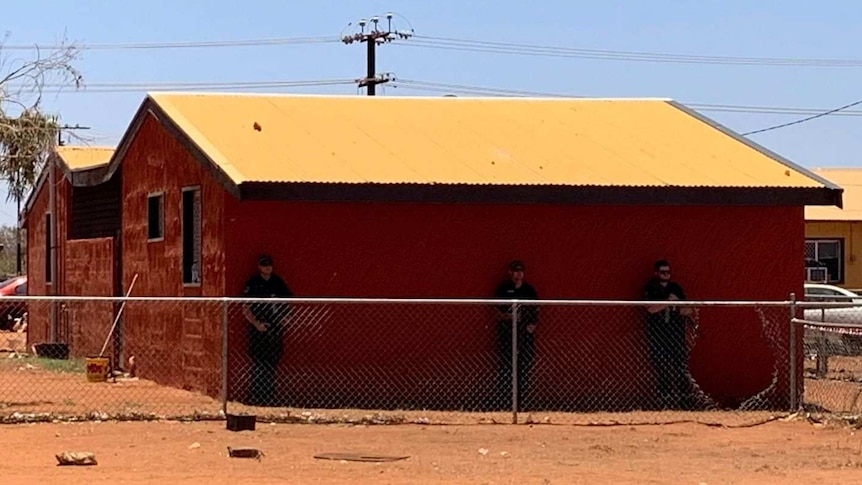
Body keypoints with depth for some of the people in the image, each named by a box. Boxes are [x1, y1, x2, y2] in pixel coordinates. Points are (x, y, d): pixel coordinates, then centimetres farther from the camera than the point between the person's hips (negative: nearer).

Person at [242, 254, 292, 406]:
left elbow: (287, 302, 18)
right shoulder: (252, 284, -2)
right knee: (258, 365, -6)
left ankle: (269, 398, 13)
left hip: (275, 330, 4)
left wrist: (284, 318, 2)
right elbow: (245, 309, -3)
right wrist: (256, 323, -14)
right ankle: (254, 398, -1)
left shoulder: (278, 283, 8)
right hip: (258, 331, -3)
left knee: (272, 364, 6)